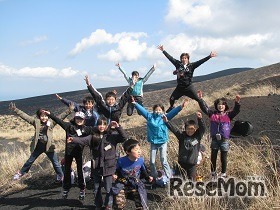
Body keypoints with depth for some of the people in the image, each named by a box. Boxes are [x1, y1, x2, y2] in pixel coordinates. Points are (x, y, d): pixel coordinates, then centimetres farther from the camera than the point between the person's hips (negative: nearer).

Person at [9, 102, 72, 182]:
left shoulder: (51, 121, -3)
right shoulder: (36, 121, -1)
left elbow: (61, 116, -10)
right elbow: (24, 115, -3)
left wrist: (69, 110, -22)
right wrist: (15, 109, -9)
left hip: (49, 146, -1)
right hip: (38, 145, 1)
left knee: (56, 163, 6)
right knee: (30, 160, 17)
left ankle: (61, 177, 22)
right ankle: (21, 173, 36)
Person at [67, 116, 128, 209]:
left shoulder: (112, 135, -5)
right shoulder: (93, 136, -1)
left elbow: (124, 137, -14)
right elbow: (83, 140, -15)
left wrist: (118, 127, -26)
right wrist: (73, 139, -33)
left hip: (108, 166, -2)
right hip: (97, 166, 3)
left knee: (108, 188, 7)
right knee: (96, 188, 17)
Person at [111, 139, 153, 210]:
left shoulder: (141, 160, -14)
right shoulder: (121, 161, -21)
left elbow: (143, 171, 5)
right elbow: (117, 171, -3)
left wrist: (148, 177, -9)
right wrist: (115, 175, -22)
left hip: (136, 186, 2)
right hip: (122, 185, -2)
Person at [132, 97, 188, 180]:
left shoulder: (165, 117, -6)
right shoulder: (150, 116, -1)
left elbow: (173, 112, -16)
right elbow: (142, 110, 0)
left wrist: (181, 107, -29)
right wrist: (135, 103, -5)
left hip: (163, 142, -3)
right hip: (153, 143, 3)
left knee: (164, 161, -2)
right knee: (152, 161, 10)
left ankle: (169, 177, 12)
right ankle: (154, 177, 28)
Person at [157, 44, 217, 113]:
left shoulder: (191, 65, -4)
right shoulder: (178, 64, 0)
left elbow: (200, 61, -10)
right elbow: (170, 58, 3)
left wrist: (209, 56, -17)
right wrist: (163, 50, 5)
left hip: (189, 87, -2)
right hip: (179, 87, 2)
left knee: (199, 100, -4)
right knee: (171, 99, 4)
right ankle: (171, 108, 36)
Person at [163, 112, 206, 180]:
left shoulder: (198, 136, 0)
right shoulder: (182, 136, -2)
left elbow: (202, 128, -11)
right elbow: (174, 129, -9)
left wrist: (200, 119, -28)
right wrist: (166, 121, -21)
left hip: (192, 164, 0)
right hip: (181, 163, 0)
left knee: (191, 180, 11)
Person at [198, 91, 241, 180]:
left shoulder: (228, 115, -2)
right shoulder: (212, 114, 2)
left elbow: (236, 111, -15)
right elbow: (204, 108, -4)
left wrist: (237, 102, -31)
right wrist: (200, 99, -14)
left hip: (224, 140, -2)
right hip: (215, 140, 2)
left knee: (223, 159, 9)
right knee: (213, 158, 11)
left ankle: (223, 174, 24)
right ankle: (213, 174, 26)